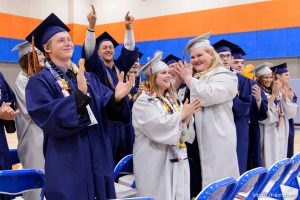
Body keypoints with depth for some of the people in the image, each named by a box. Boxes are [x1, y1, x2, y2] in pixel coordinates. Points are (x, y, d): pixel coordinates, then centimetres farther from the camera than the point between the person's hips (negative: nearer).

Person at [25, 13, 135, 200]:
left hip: (99, 159, 6)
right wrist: (79, 95, -34)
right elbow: (50, 119, -21)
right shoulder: (40, 82, -6)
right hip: (68, 165, -5)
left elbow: (107, 110, 0)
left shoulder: (89, 78, 11)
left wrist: (116, 98, -22)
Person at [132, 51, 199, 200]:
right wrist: (182, 114, -15)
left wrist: (188, 118, -12)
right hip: (155, 162, -6)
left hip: (177, 158, 7)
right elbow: (157, 126, -23)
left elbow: (185, 132, 10)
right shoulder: (143, 101, -8)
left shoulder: (172, 100, 12)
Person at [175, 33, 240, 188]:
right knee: (204, 178, 10)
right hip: (198, 136, 7)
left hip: (218, 137, -7)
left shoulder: (224, 76, -4)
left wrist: (188, 78, -10)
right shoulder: (195, 78, 18)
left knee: (217, 181, -4)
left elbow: (208, 95, -23)